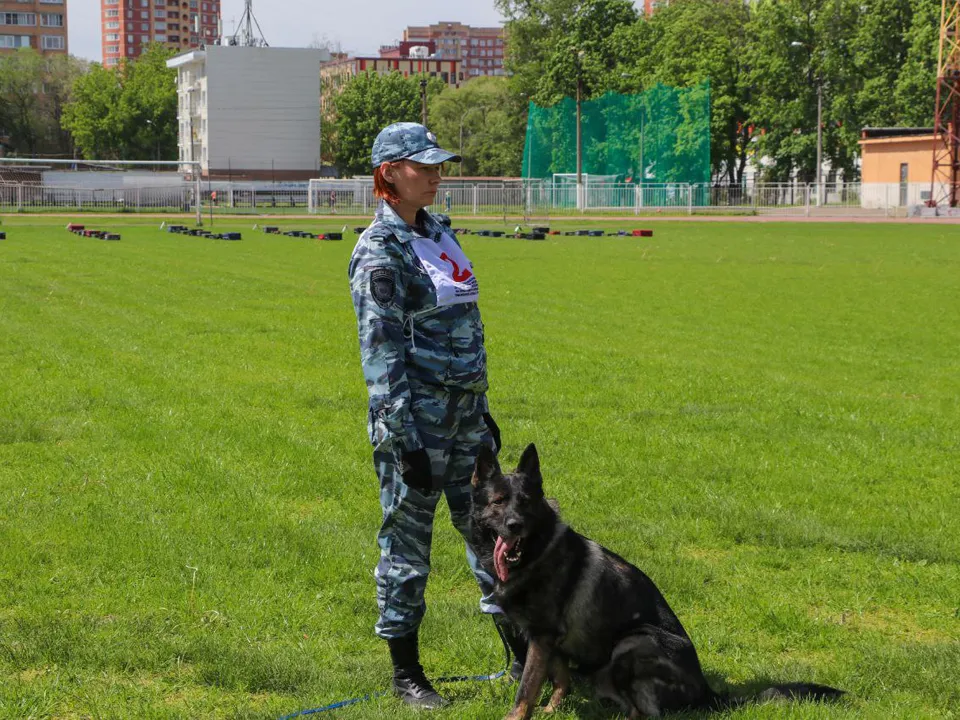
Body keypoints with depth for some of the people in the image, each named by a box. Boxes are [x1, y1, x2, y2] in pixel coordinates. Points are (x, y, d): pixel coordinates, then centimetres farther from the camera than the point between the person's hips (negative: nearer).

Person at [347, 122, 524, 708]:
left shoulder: (438, 233, 12)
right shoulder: (380, 251, -12)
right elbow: (381, 351, -16)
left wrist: (482, 409, 19)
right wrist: (405, 439, -19)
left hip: (464, 416, 8)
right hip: (416, 420, -8)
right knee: (408, 541, 3)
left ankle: (525, 656, 21)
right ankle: (405, 672, 14)